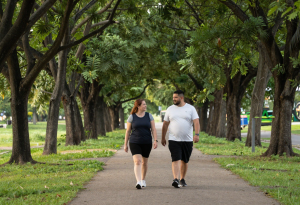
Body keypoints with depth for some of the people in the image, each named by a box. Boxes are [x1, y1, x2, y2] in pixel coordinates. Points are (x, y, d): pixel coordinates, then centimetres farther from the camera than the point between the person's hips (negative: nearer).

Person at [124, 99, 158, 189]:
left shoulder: (149, 116, 5)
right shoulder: (132, 117, 1)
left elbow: (153, 129, 2)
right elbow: (128, 131, 6)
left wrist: (155, 140, -11)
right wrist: (125, 144, 5)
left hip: (147, 143, 2)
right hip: (135, 143, -2)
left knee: (144, 162, 12)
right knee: (137, 161, -16)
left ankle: (143, 180, 31)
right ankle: (138, 182, -25)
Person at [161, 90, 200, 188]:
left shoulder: (190, 108, 2)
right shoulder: (170, 109, 8)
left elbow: (196, 122, -6)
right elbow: (165, 124, 14)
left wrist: (197, 134, -21)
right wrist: (163, 138, 15)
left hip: (187, 140, 0)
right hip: (174, 140, 0)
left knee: (184, 161, 9)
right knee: (176, 160, -13)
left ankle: (182, 179, 22)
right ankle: (176, 180, -22)